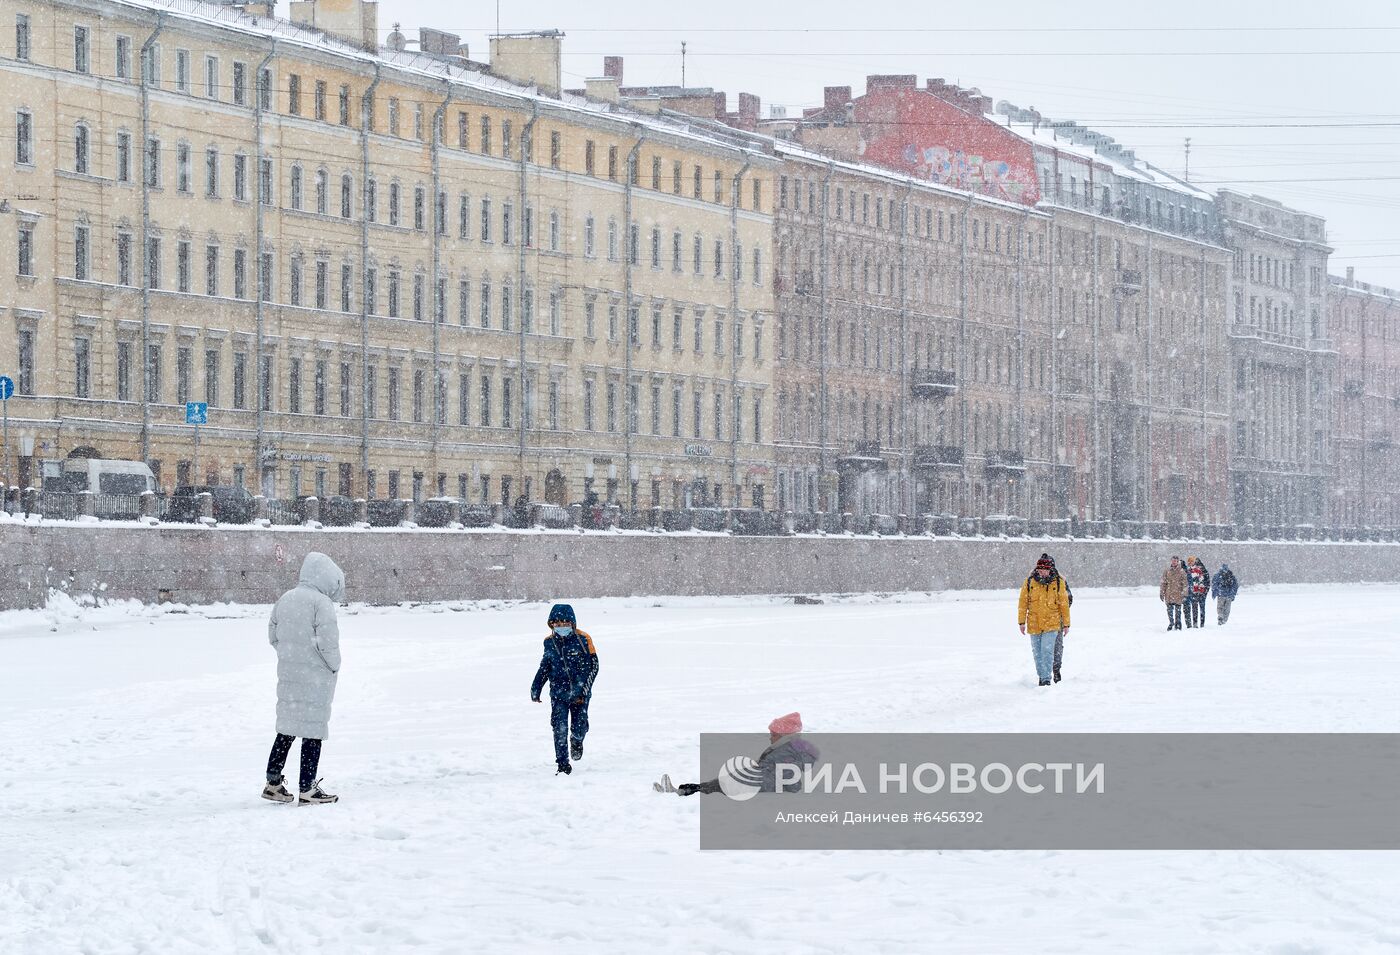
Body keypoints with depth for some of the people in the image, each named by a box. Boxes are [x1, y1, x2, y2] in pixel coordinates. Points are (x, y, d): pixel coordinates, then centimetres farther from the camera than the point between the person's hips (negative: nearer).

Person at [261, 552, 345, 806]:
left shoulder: (285, 599, 7)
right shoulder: (321, 603, -15)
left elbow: (273, 635, 12)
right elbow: (327, 641, -19)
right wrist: (334, 666, -3)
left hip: (287, 674, 7)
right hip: (315, 677, -7)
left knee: (287, 727, 16)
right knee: (312, 730, 0)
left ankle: (273, 782, 18)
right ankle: (308, 790, 2)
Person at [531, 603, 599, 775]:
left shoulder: (582, 640, -8)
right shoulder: (550, 642, 3)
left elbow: (593, 665, -6)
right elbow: (545, 666, 17)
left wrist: (584, 688, -14)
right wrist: (536, 687, 15)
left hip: (579, 694, -2)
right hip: (558, 693, 2)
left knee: (579, 728, -2)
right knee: (560, 728, -8)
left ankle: (576, 741, 35)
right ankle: (563, 764, 0)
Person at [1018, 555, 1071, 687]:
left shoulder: (1058, 582, -2)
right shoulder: (1029, 582, 0)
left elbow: (1064, 604, 4)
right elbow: (1023, 603, 5)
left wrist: (1066, 624, 6)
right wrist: (1022, 622, 3)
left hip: (1052, 623, -3)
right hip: (1034, 624, 3)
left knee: (1047, 651, -15)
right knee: (1037, 652, 11)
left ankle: (1046, 679, -13)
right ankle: (1041, 676, 25)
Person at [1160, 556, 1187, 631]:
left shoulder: (1182, 572, 1)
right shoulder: (1166, 571, 7)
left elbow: (1185, 584, 1)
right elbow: (1163, 583, 11)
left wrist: (1184, 594, -5)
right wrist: (1161, 593, 7)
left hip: (1178, 594, -2)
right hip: (1169, 594, 2)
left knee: (1178, 610, 3)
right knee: (1170, 610, 1)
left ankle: (1177, 624, 12)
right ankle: (1171, 623, 13)